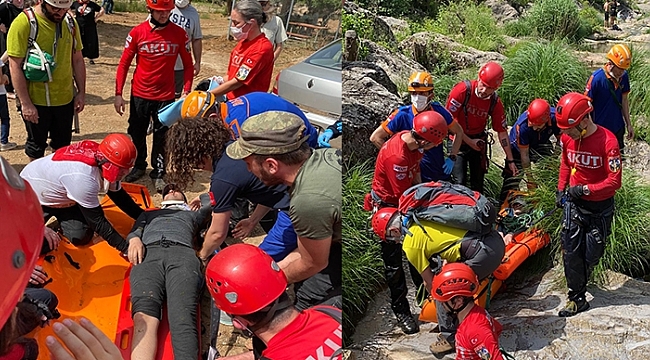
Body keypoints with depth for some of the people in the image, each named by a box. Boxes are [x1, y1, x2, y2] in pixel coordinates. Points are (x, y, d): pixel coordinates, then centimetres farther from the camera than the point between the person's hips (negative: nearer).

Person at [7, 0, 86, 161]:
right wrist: (25, 103, -18)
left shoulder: (70, 22, 0)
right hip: (36, 102, -4)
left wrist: (81, 92, 7)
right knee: (36, 146, 12)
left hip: (65, 99, 5)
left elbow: (77, 60, 9)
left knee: (62, 145, 18)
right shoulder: (24, 23, -16)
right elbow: (15, 66, -16)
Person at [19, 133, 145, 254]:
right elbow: (98, 222, -32)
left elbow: (120, 197, -1)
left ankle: (62, 219, 19)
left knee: (81, 237, -9)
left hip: (62, 198, 6)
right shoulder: (83, 178, -41)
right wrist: (127, 248, -30)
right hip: (31, 198, -6)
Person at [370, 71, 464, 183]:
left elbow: (459, 132, 9)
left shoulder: (439, 111, -7)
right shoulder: (402, 115, -14)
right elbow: (375, 137, -9)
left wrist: (452, 157, 0)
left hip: (440, 174, 3)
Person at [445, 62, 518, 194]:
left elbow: (502, 132, -2)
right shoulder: (462, 90, -23)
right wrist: (469, 141, -14)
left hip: (478, 140, 4)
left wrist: (510, 160, 0)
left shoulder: (495, 103, -10)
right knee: (459, 182, -11)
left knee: (478, 183, 9)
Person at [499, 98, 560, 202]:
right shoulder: (522, 125, -39)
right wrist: (530, 179, -22)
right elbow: (524, 154, -28)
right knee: (513, 174, -9)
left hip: (541, 144, 3)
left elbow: (560, 140, -10)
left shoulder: (555, 117, -32)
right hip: (519, 146, -3)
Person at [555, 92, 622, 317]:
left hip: (600, 206, -4)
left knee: (592, 253, 9)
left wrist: (585, 189, -24)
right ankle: (577, 299, 8)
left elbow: (614, 182, -22)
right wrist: (561, 189, 6)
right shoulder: (567, 138, -7)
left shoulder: (607, 141, -23)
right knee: (571, 250, -2)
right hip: (574, 202, 4)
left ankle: (578, 285, 36)